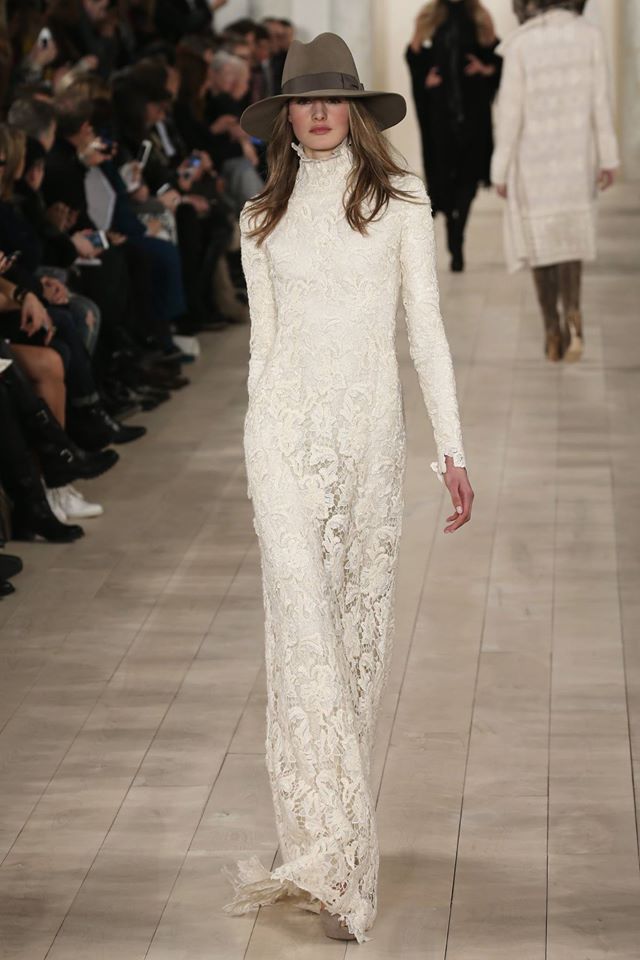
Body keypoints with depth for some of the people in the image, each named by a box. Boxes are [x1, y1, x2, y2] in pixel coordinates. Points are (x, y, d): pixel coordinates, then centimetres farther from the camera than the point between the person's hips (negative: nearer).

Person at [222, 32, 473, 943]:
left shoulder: (401, 203, 4)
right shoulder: (263, 218, 9)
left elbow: (428, 326, 3)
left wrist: (452, 448, -2)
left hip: (370, 430, 0)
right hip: (286, 428, 0)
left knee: (361, 621, 4)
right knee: (302, 618, -13)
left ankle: (328, 841, 18)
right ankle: (330, 847, -17)